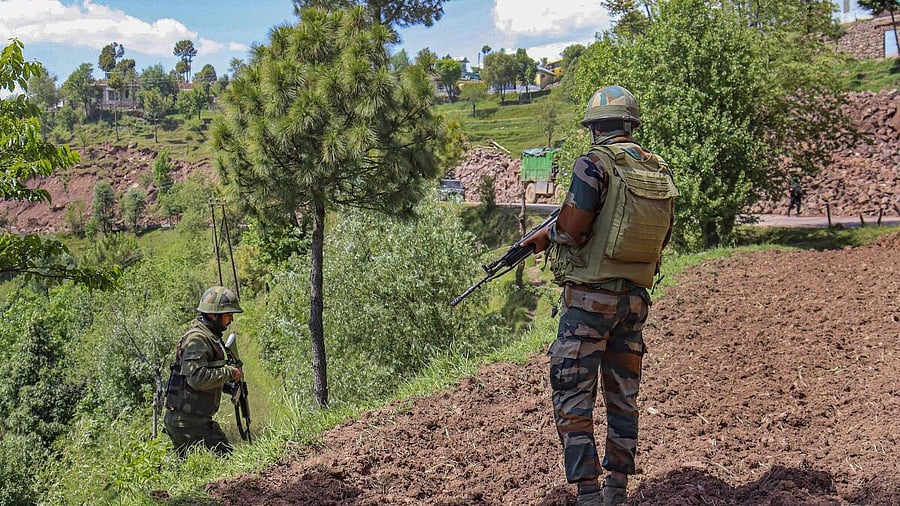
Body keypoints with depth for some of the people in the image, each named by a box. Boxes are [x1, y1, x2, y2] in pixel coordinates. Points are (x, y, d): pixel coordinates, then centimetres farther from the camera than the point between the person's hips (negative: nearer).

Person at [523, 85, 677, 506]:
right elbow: (661, 238, 14)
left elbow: (571, 229, -16)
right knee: (623, 397, 14)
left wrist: (548, 235, 5)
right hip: (636, 297, 7)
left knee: (573, 397, 0)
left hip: (590, 296, -7)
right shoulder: (660, 169, 9)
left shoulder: (596, 163, -11)